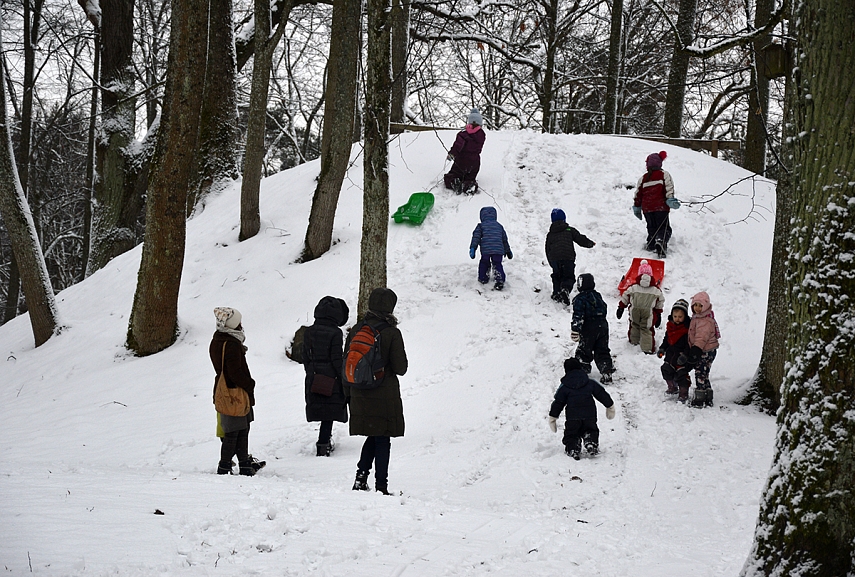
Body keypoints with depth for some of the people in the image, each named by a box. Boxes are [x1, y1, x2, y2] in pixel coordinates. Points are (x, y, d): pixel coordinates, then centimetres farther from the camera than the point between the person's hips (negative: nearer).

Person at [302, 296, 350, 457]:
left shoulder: (308, 332, 5)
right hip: (331, 381, -6)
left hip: (313, 381, 6)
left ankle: (325, 442, 25)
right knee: (329, 413, -1)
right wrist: (345, 380, -5)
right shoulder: (335, 333, -13)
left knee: (320, 412, 16)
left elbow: (305, 358, 11)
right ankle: (323, 445, -5)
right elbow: (337, 359, -13)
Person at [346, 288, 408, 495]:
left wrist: (348, 392, 16)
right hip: (385, 396, -4)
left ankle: (361, 477, 3)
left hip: (360, 394, 4)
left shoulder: (356, 330, 2)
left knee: (372, 437, 18)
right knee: (382, 440, 4)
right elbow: (400, 368, -10)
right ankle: (381, 487, 4)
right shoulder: (392, 333, -11)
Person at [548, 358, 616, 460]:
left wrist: (552, 418, 13)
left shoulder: (564, 387, 4)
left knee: (571, 436, 10)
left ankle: (573, 448, -22)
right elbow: (603, 395, 15)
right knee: (591, 431, 22)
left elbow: (558, 403, 5)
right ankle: (591, 443, -11)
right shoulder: (590, 383, 9)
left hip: (572, 418, -2)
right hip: (589, 416, 2)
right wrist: (610, 407, 29)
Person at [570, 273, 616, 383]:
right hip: (603, 327, 6)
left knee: (584, 350, 13)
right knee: (602, 351, 7)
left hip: (588, 330, -6)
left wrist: (575, 331, -19)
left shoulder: (580, 299, -11)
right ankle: (607, 373, -3)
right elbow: (604, 309, 22)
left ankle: (584, 369, 23)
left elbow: (578, 316, -19)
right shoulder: (598, 296, 11)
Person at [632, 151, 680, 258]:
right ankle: (661, 241, -29)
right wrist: (671, 200, -13)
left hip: (647, 208, 3)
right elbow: (669, 189, -12)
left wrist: (637, 207, 22)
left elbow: (638, 194, 14)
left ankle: (651, 244, 18)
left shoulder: (643, 179, 11)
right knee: (664, 228, -4)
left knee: (652, 227, 20)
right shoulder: (664, 175, 1)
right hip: (661, 207, -3)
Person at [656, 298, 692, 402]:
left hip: (683, 355, -7)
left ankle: (683, 393, 10)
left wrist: (684, 354, -26)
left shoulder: (688, 327, -17)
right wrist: (662, 349, 9)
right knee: (667, 370, 11)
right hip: (671, 353, 7)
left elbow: (690, 344, -19)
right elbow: (667, 339, 19)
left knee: (681, 374, -5)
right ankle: (672, 388, 32)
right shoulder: (670, 325, 4)